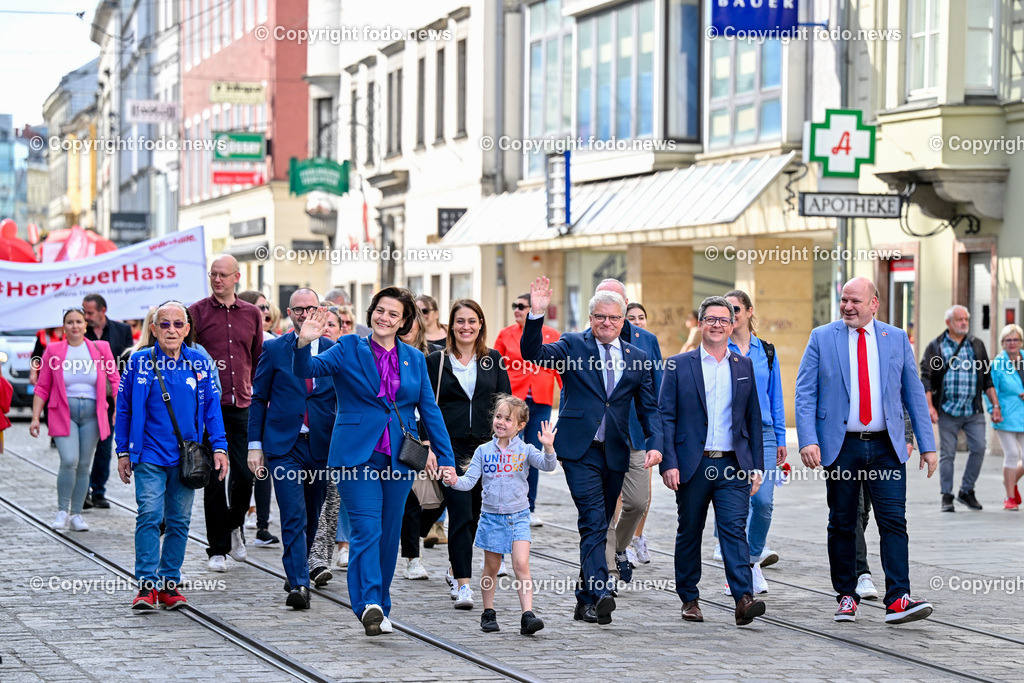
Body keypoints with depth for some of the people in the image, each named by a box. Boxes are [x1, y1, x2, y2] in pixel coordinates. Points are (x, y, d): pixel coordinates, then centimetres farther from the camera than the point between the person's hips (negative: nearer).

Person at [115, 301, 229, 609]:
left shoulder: (200, 364, 4)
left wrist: (219, 447, 2)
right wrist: (123, 451, 5)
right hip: (149, 455, -2)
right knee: (149, 516, -11)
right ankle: (147, 584, -7)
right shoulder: (139, 362, 0)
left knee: (179, 521, 5)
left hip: (186, 457, 2)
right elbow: (124, 408, 6)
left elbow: (212, 408, 9)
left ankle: (170, 583, 14)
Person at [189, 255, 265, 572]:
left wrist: (250, 387, 12)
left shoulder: (252, 314, 11)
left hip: (242, 406, 3)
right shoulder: (197, 312, 2)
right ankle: (218, 548, 7)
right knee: (214, 479, -1)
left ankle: (234, 525, 29)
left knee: (245, 475, 0)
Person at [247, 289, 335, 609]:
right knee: (294, 517, -11)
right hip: (284, 447, -2)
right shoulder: (274, 350, 3)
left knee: (311, 518, 12)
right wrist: (255, 445, 0)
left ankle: (297, 572, 31)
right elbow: (258, 399, 6)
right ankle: (299, 584, -15)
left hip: (322, 447, 2)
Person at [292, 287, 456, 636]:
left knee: (389, 533, 8)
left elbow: (429, 410, 12)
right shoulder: (348, 350, 2)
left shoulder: (414, 359, 11)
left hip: (399, 459, 4)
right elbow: (308, 369, -11)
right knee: (367, 529, -14)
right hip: (357, 457, -3)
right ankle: (369, 605, -23)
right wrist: (304, 343, -32)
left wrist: (445, 457, 7)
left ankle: (379, 608, 18)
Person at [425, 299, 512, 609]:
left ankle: (456, 570, 33)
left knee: (474, 514, 12)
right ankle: (463, 584, -13)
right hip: (450, 446, -3)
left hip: (486, 446, 3)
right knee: (460, 513, -12)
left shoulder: (493, 360, 9)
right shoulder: (436, 361, 4)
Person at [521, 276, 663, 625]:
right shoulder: (573, 345, 4)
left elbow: (649, 408, 11)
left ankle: (586, 600, 20)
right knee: (593, 522, -16)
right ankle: (600, 594, -25)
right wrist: (536, 315, -25)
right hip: (580, 450, -4)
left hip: (615, 452, 4)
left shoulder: (637, 358, 11)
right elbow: (533, 354, -11)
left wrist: (655, 443, -6)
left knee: (599, 527, 10)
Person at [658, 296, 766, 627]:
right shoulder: (679, 365, 2)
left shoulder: (744, 366, 11)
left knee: (734, 528, -11)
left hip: (733, 465, 1)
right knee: (689, 534, 9)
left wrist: (756, 466, 8)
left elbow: (753, 419, 13)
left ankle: (744, 599, -20)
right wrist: (668, 463, -10)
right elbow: (665, 417, -1)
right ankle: (689, 599, 21)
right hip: (692, 465, -1)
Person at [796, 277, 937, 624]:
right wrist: (808, 440, -14)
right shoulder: (822, 338, 4)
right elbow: (805, 393, -1)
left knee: (894, 520, -9)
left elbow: (914, 394, 10)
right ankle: (846, 597, 16)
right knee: (842, 525, 5)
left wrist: (927, 445, 5)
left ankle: (898, 600, -13)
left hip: (886, 448, 1)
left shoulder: (897, 339, 9)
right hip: (840, 446, -1)